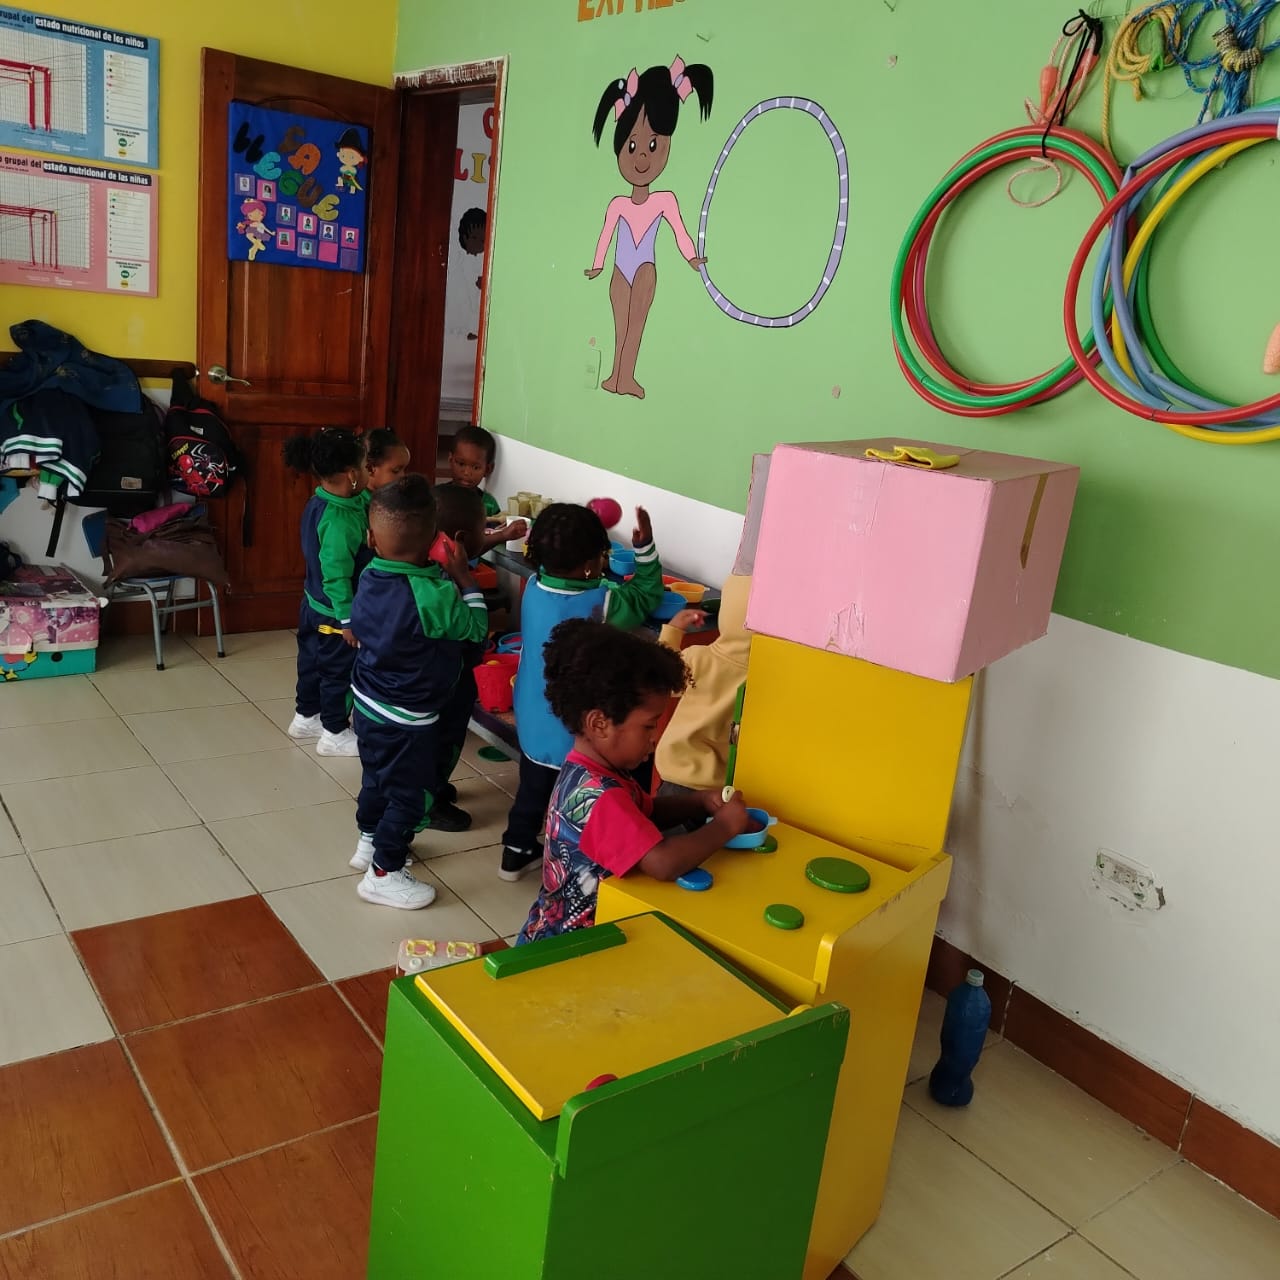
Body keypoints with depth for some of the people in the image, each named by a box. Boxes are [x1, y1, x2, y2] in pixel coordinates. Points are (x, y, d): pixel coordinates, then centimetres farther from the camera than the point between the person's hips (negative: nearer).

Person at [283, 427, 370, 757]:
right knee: (340, 671, 8)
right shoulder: (340, 520, -31)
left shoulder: (320, 502, -2)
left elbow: (363, 504, 17)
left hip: (314, 606, 9)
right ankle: (334, 734, 22)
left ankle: (306, 717, 42)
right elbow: (336, 575, -29)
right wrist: (348, 620, -24)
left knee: (312, 662, 24)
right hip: (333, 614, -9)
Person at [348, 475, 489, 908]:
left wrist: (444, 578, 1)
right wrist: (463, 578, -6)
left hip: (369, 704, 8)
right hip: (408, 719, -8)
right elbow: (475, 629, -16)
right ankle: (383, 874, 20)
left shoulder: (370, 578, -8)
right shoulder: (432, 596, -30)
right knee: (412, 795, 9)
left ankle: (369, 842, 47)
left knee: (377, 778, 27)